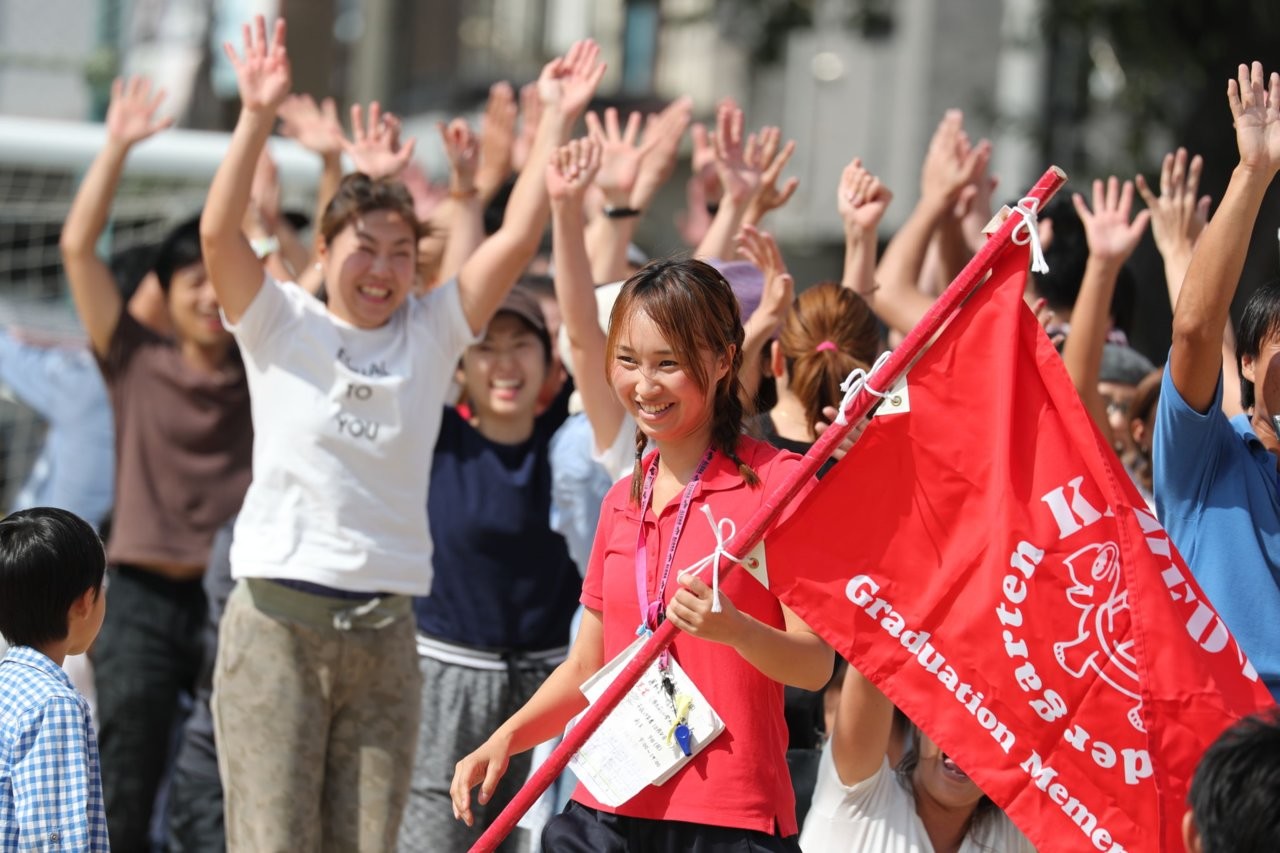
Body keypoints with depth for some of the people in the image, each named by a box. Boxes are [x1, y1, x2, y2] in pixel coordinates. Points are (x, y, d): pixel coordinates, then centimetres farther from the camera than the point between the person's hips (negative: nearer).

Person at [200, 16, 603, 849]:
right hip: (278, 619, -3)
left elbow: (517, 240, 0)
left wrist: (555, 124, -6)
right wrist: (257, 119, -24)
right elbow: (219, 232, -14)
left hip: (384, 628, 3)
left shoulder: (432, 333, 8)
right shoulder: (281, 327, 2)